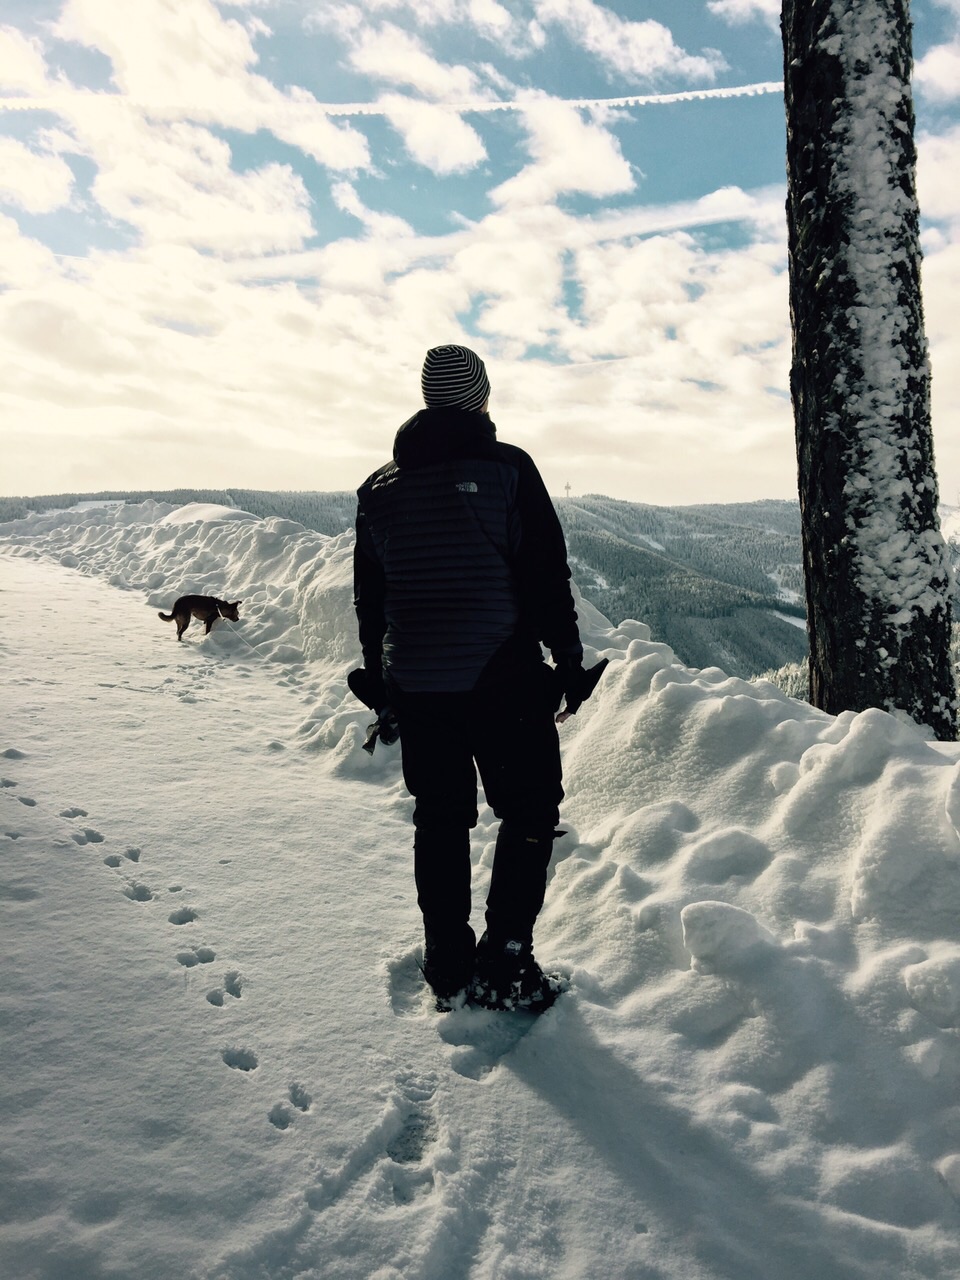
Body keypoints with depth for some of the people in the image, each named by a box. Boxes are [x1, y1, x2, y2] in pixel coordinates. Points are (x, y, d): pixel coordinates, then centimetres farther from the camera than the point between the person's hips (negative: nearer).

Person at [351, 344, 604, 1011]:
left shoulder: (380, 487, 10)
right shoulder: (508, 467, -4)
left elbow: (369, 598, 13)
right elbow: (548, 574, -8)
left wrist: (382, 689, 20)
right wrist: (569, 657, 1)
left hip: (413, 685, 5)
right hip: (504, 678, -4)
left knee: (441, 821, 14)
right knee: (530, 814, 10)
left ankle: (450, 970, 22)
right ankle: (506, 964, 8)